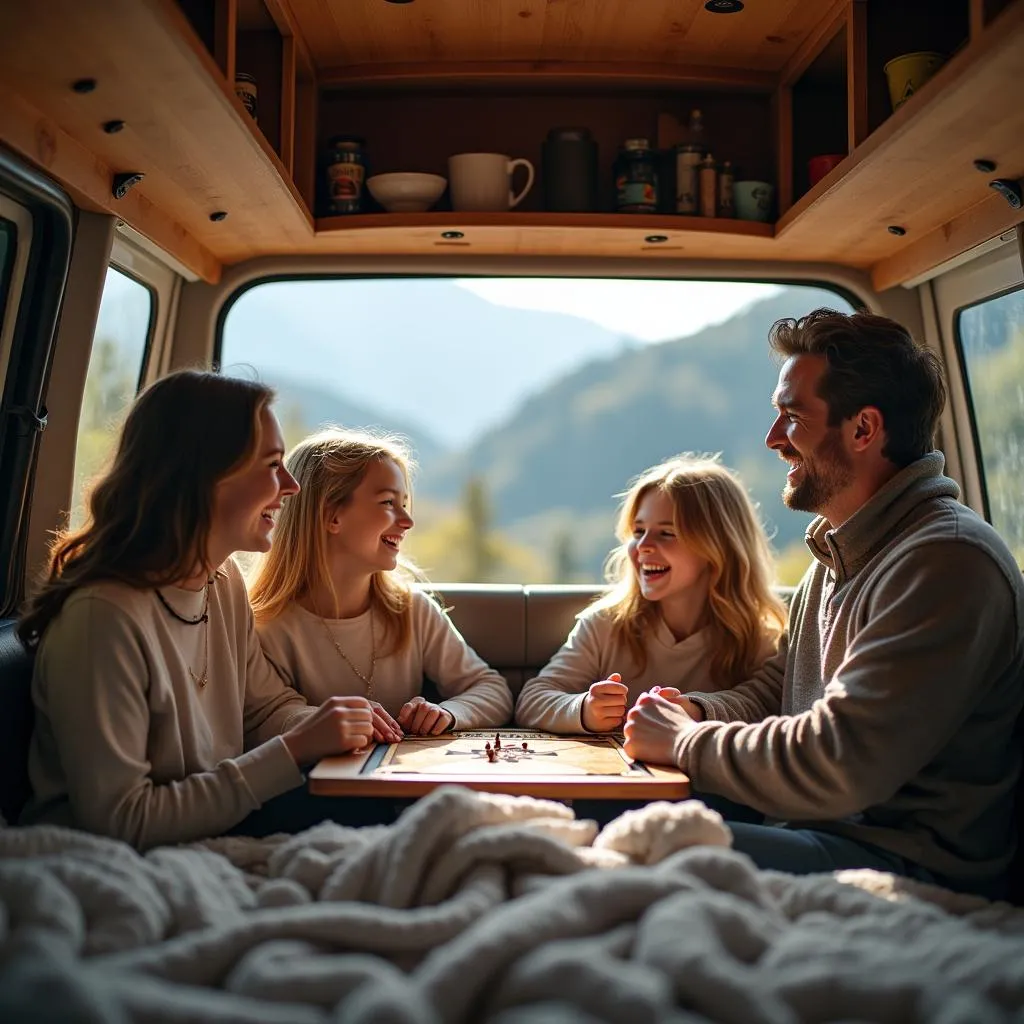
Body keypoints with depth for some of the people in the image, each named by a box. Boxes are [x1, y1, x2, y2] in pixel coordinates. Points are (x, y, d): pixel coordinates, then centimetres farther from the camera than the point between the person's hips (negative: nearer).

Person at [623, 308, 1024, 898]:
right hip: (817, 833, 9)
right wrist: (698, 712, 3)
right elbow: (777, 688, 24)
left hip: (910, 866, -9)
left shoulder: (947, 561, -20)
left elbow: (838, 766, -25)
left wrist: (686, 743, -12)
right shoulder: (841, 552, 14)